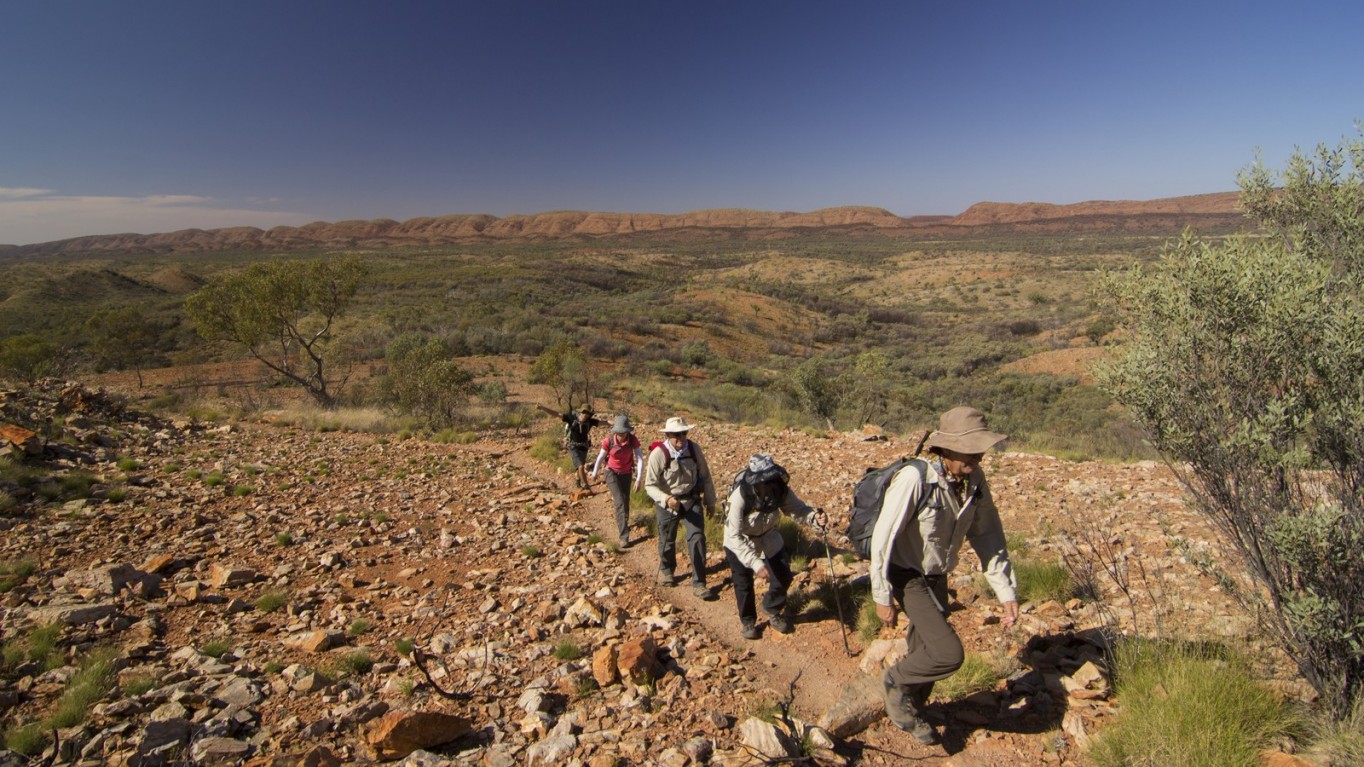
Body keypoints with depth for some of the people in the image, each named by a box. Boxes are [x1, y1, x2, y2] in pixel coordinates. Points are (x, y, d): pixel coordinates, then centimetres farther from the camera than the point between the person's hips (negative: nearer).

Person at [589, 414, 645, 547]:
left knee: (626, 502, 15)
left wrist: (639, 478, -32)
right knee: (620, 503, -15)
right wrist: (594, 473, 8)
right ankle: (624, 536, -14)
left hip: (626, 474, 2)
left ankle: (622, 524, 44)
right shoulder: (608, 440, -22)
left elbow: (640, 458, -23)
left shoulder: (633, 440, -21)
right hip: (612, 473, -2)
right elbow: (601, 457, -6)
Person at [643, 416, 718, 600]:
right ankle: (666, 570, 48)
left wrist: (710, 501, 8)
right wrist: (666, 499, -34)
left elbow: (705, 476, 1)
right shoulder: (658, 454, -23)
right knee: (667, 540, 17)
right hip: (667, 503, -1)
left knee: (697, 539, -9)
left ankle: (699, 584, 4)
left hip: (692, 500, 1)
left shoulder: (694, 449, -13)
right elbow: (650, 485, -17)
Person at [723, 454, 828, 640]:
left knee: (783, 577, 5)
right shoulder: (740, 496, -37)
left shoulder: (780, 489, -26)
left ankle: (773, 610, 36)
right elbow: (734, 536, -35)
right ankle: (748, 621, 34)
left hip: (768, 539, 4)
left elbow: (797, 508, -11)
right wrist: (756, 563, -42)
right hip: (739, 542, -3)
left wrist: (815, 517, -34)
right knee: (744, 584, 5)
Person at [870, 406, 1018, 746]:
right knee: (948, 654, -15)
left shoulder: (975, 480, -11)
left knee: (927, 652, 19)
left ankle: (911, 710, 45)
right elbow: (882, 537, -25)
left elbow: (987, 535, 1)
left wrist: (1007, 591, -2)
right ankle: (896, 680, 14)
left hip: (937, 576, 7)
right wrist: (882, 596, -19)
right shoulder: (915, 478, -31)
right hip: (907, 575, -6)